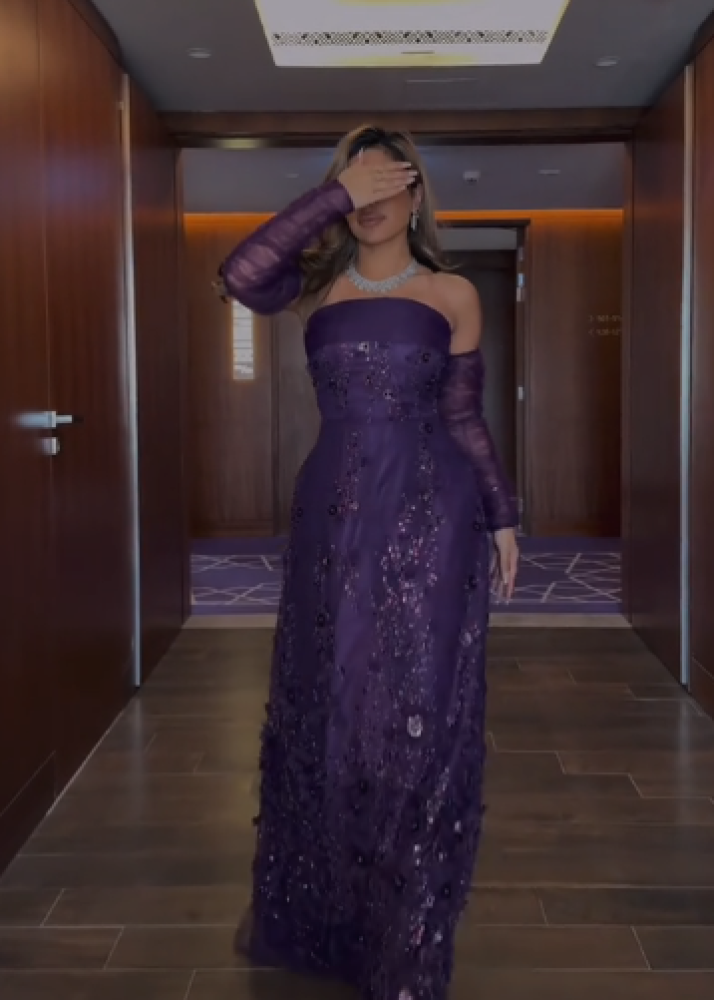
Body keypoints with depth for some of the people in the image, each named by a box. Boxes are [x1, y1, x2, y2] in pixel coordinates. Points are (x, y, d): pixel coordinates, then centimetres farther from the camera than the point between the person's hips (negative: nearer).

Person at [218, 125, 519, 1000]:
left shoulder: (452, 294, 5)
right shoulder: (317, 282, 6)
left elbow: (463, 418, 8)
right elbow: (238, 276, -15)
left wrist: (502, 516, 5)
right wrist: (333, 196, -15)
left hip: (429, 515, -2)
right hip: (334, 513, 2)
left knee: (417, 716, 2)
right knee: (321, 707, 12)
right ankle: (303, 913, 33)